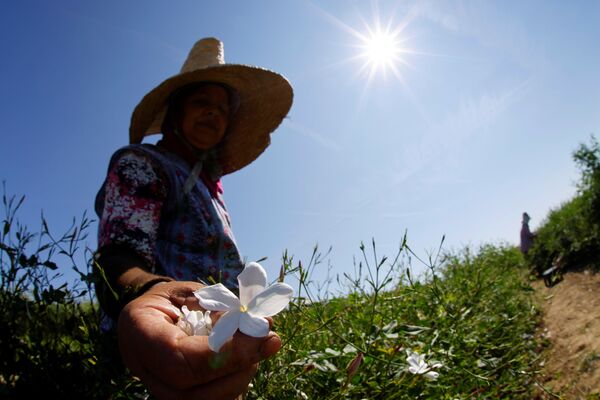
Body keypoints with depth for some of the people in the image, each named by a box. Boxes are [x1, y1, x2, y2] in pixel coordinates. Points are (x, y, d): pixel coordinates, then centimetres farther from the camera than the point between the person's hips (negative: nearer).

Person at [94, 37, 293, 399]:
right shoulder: (141, 164, -3)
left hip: (221, 350, 7)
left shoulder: (206, 182, 22)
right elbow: (119, 258, -19)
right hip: (179, 347, -7)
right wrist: (145, 293, -41)